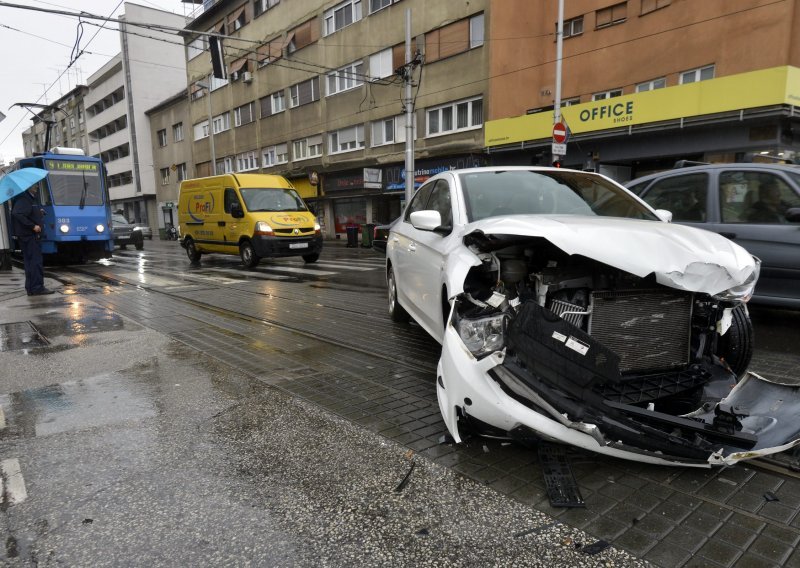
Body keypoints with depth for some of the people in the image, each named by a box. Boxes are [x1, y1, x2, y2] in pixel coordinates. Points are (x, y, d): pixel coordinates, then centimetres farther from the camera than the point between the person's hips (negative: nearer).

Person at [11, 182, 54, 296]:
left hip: (32, 235, 10)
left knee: (30, 261, 12)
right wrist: (33, 226, -23)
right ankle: (37, 288, -7)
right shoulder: (23, 199, -13)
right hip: (28, 235, -10)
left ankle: (31, 288, 18)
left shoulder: (32, 198, 17)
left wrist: (39, 212, 4)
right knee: (36, 261, -9)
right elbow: (17, 214, -25)